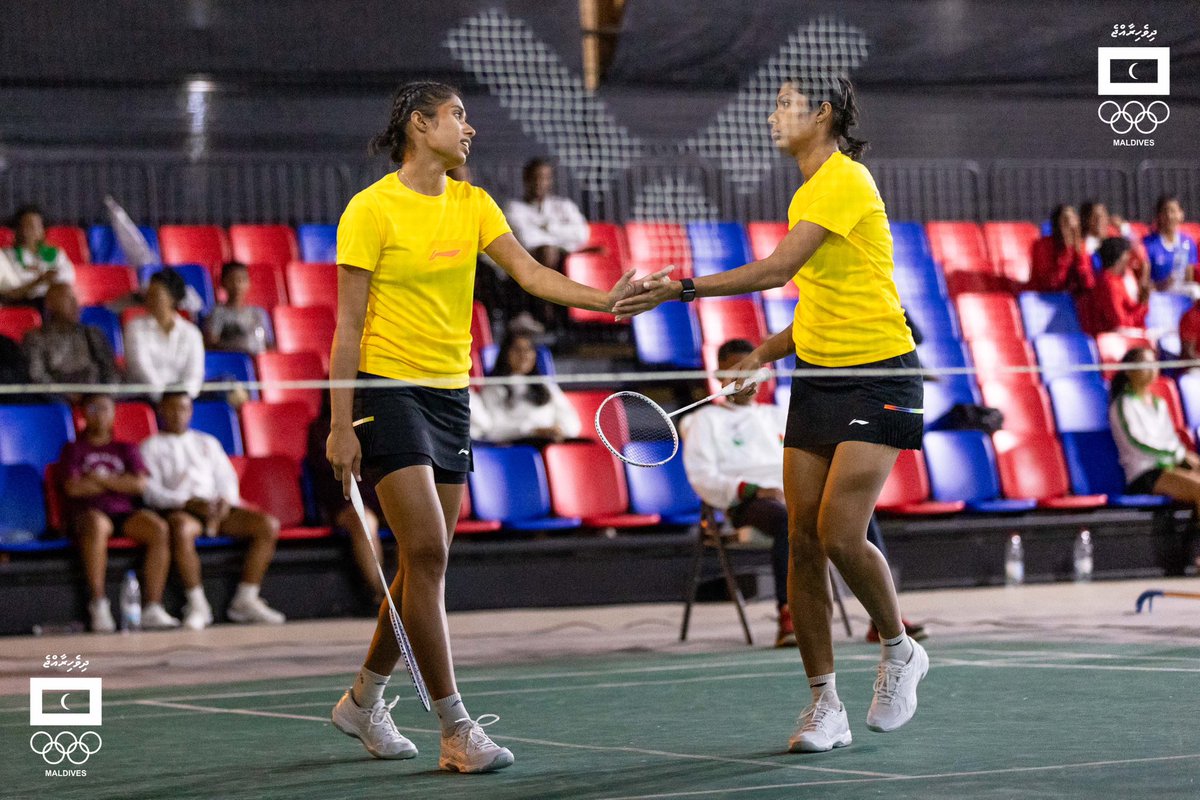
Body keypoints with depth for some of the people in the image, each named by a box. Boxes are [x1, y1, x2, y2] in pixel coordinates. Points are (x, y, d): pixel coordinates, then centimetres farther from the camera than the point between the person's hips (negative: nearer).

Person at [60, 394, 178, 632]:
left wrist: (100, 478, 0)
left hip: (125, 513, 3)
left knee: (159, 528, -30)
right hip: (88, 512, -3)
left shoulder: (126, 449, 23)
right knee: (97, 525, -41)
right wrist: (120, 482, 3)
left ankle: (152, 607, -33)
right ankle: (98, 606, -40)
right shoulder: (74, 449, 17)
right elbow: (73, 487, -2)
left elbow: (140, 484, 5)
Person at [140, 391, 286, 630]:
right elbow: (151, 491, -1)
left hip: (216, 509, 5)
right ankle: (197, 604, -34)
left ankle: (246, 600, -19)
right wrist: (186, 502, -17)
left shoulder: (208, 442, 28)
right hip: (177, 510, -5)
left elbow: (227, 479, 19)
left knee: (268, 525, -20)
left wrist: (225, 501, -5)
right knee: (182, 529, -43)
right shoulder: (152, 447, 14)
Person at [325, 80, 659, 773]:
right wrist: (341, 425, -12)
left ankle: (364, 700, 26)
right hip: (388, 387, -7)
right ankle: (456, 731, -12)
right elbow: (348, 324, -9)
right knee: (427, 552, -14)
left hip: (450, 395, 7)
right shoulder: (372, 209, -8)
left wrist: (604, 299, -20)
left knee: (425, 562, 9)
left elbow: (530, 272, -3)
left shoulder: (472, 204, 10)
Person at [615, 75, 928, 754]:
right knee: (803, 540, 0)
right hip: (819, 378, 9)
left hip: (878, 374, -9)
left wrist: (683, 288, -25)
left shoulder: (846, 181, -14)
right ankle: (826, 706, 5)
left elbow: (777, 269, -24)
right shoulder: (808, 193, 15)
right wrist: (767, 354, 9)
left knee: (842, 534, -17)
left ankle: (901, 651, 10)